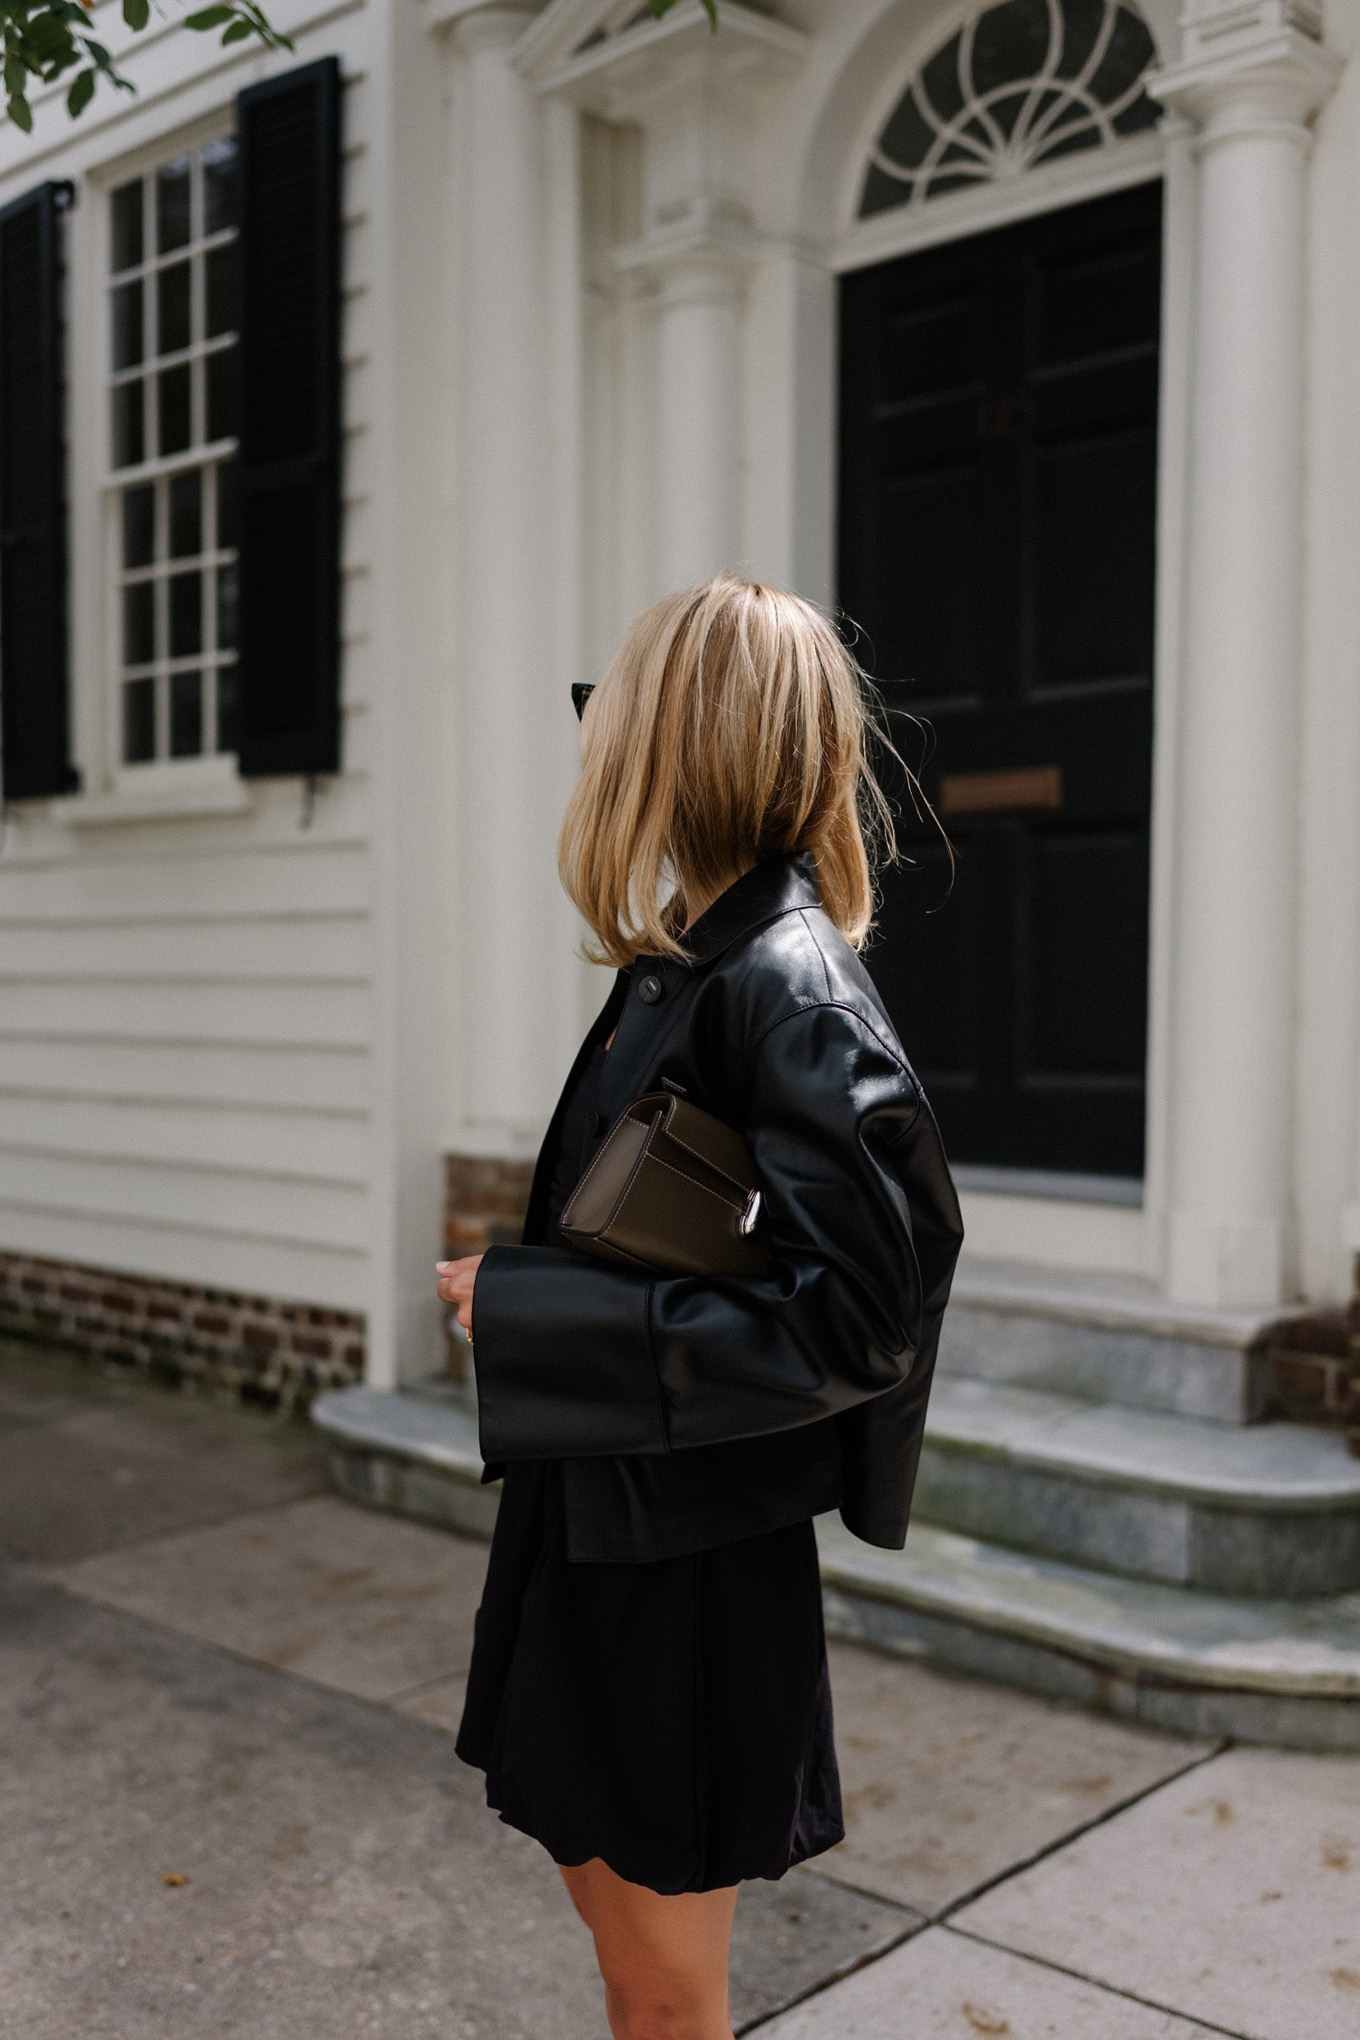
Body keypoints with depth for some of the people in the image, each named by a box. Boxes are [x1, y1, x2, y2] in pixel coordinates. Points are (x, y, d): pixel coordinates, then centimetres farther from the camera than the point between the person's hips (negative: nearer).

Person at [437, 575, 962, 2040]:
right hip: (597, 1519, 8)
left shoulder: (790, 993, -22)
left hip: (694, 1550, -8)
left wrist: (523, 1314, -23)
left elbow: (847, 1321, -27)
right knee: (603, 1882, 25)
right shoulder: (691, 958, 4)